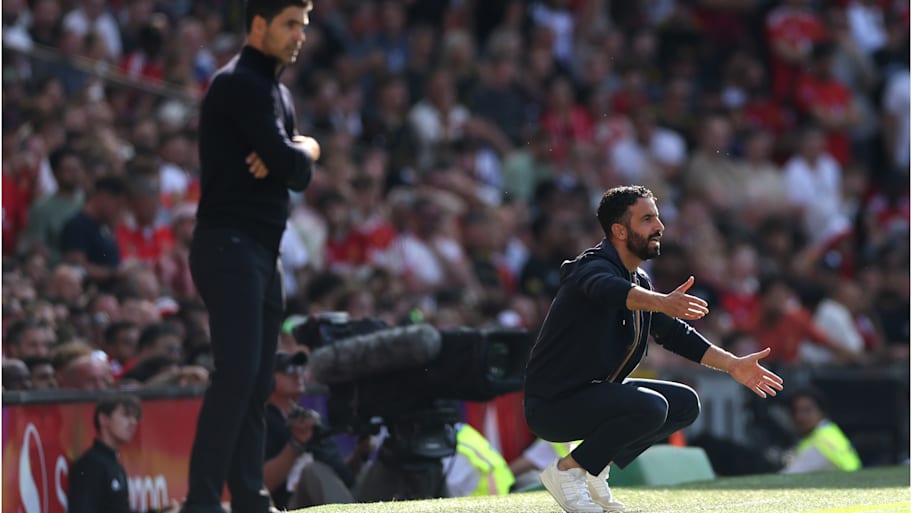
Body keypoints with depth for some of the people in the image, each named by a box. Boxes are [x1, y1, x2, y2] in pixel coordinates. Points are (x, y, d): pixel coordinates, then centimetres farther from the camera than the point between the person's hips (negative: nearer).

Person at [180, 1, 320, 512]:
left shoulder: (279, 93, 21)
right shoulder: (239, 84, -10)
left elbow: (299, 176, 16)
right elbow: (289, 163, -17)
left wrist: (286, 158, -6)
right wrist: (307, 150, 4)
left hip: (264, 253, 10)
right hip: (230, 245, -10)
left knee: (258, 384, 7)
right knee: (238, 372, -18)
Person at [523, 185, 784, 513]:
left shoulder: (640, 281, 10)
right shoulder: (594, 267, -20)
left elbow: (675, 334, 18)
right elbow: (611, 290, -44)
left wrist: (733, 364, 8)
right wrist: (663, 303, -63)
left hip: (594, 393, 10)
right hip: (552, 406, -10)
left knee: (685, 404, 7)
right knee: (650, 407, -29)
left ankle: (594, 470, 7)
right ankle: (566, 470, -12)